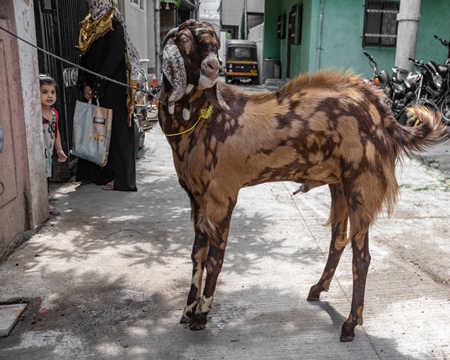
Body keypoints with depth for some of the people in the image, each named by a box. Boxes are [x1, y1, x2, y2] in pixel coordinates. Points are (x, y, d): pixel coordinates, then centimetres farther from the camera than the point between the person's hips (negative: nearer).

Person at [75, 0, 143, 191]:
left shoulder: (114, 27, -7)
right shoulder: (88, 27, 14)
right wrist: (85, 85, -2)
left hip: (112, 90, -7)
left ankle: (118, 177, 1)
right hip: (93, 90, 7)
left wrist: (96, 88, -16)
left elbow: (113, 61, -15)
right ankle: (94, 173, 19)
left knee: (114, 130, -4)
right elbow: (84, 58, 11)